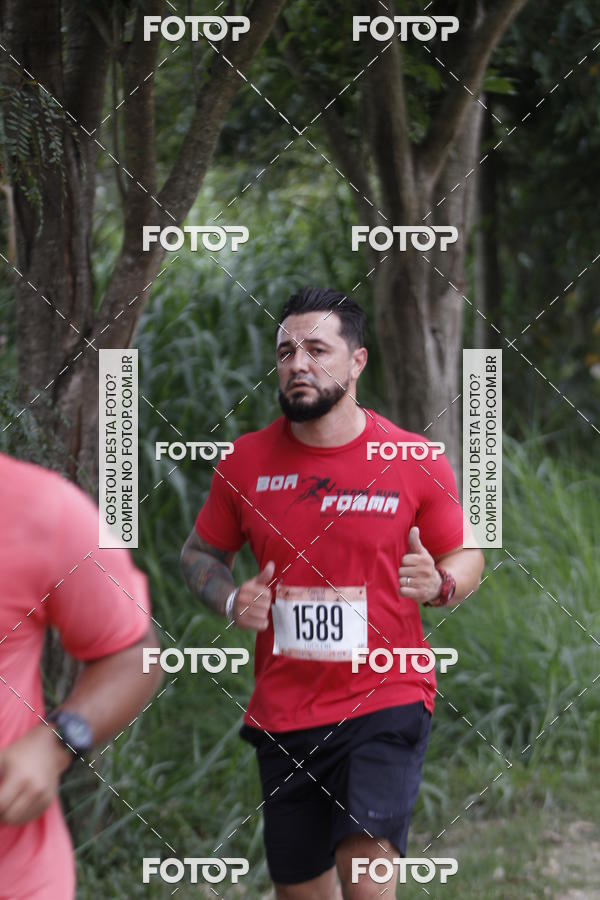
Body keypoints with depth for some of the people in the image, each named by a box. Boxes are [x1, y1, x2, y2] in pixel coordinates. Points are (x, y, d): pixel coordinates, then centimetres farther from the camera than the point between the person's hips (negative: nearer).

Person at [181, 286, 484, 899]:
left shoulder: (416, 462, -3)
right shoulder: (244, 461, 2)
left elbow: (467, 557, 8)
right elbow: (200, 554, 15)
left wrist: (439, 584, -15)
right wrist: (230, 601, -6)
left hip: (387, 698, -3)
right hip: (283, 708, 3)